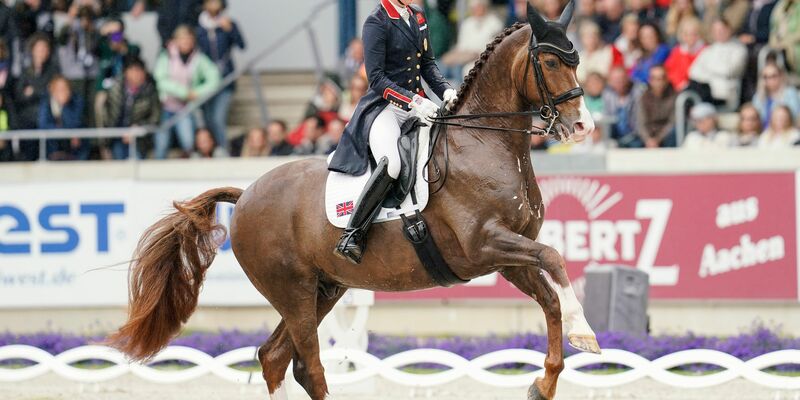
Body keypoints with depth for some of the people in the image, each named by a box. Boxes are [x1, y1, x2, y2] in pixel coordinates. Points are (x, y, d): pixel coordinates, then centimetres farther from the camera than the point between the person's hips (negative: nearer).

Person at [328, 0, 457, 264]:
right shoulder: (376, 22, -9)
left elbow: (427, 64, 19)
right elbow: (376, 77, -14)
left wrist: (445, 91, 0)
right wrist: (413, 102, -23)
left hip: (418, 104, 8)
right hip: (385, 106, -8)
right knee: (391, 164, -33)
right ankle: (351, 237, -30)